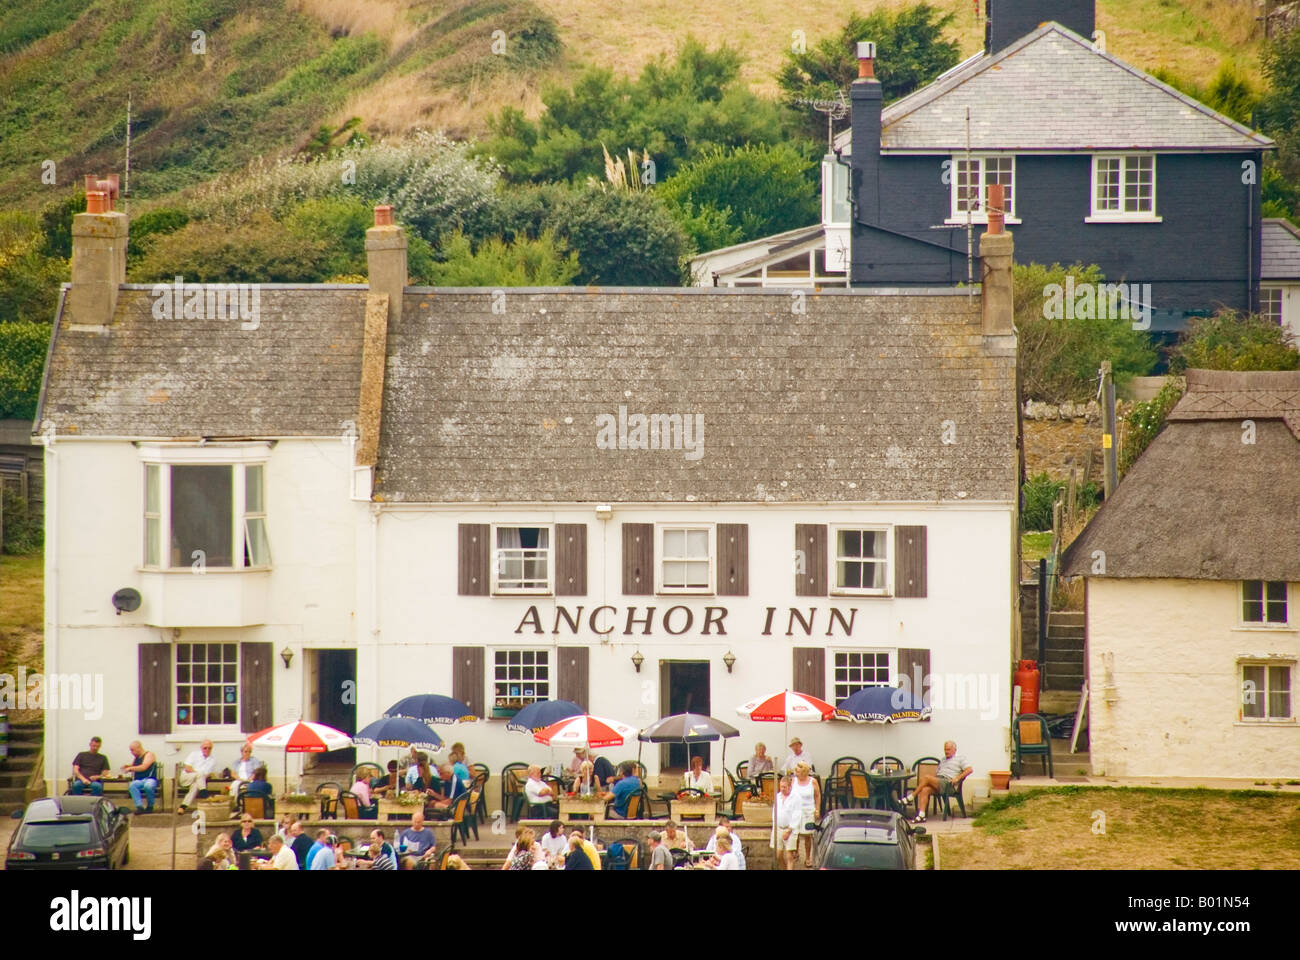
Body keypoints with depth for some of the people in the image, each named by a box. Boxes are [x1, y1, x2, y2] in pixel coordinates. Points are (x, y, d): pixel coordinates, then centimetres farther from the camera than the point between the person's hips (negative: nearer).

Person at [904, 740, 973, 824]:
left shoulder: (960, 758, 11)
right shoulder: (943, 760, 33)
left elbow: (969, 770, -2)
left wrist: (957, 778, -12)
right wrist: (932, 776, 8)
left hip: (948, 783, -6)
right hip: (937, 782, 6)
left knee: (926, 777, -27)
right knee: (925, 790, -26)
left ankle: (910, 798, -19)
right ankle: (921, 815, -33)